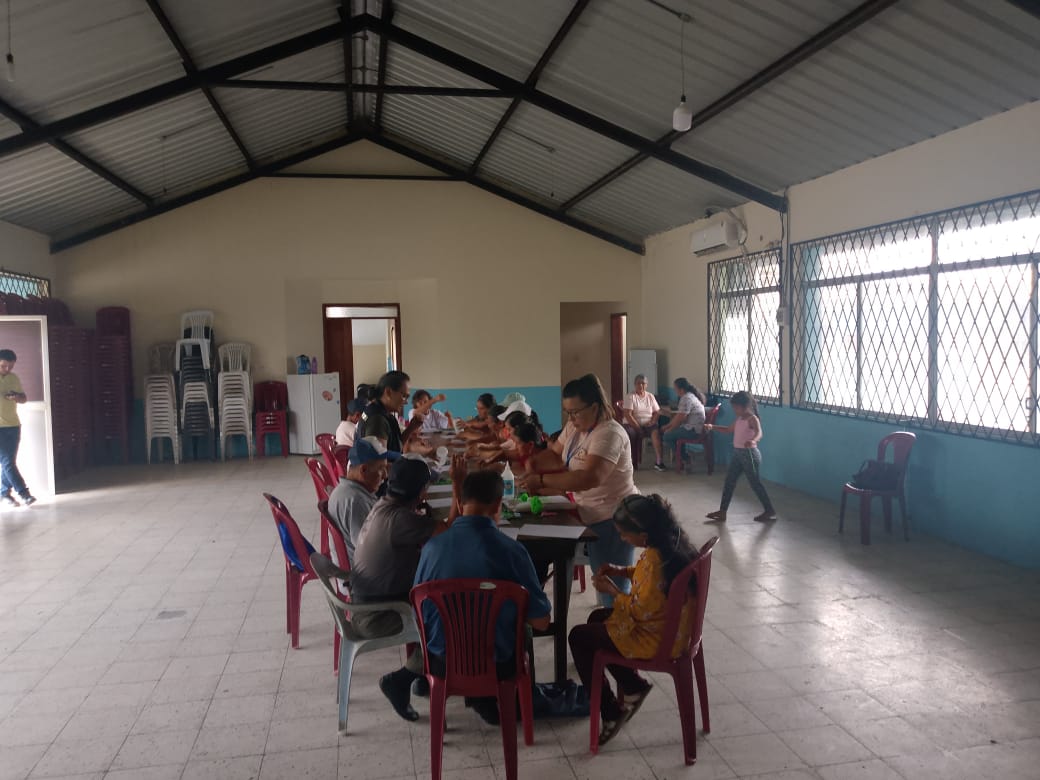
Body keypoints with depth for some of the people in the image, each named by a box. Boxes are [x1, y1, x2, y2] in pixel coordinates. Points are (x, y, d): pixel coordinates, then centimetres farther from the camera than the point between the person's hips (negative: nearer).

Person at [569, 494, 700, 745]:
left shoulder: (656, 559, -32)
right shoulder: (670, 542, -5)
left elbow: (641, 610, -24)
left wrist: (611, 590, -10)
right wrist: (621, 571, 3)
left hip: (656, 639, -10)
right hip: (670, 623, 10)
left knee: (578, 637, 2)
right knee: (596, 619, 23)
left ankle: (611, 713, 10)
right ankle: (633, 686, 24)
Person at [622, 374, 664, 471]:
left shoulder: (650, 396, 13)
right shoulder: (630, 397, -1)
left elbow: (657, 412, 10)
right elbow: (628, 415, -10)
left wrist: (652, 422, -10)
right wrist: (638, 427, -16)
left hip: (648, 425, 3)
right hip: (632, 424, -2)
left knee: (656, 431, -30)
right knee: (628, 432, -35)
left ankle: (658, 460, -31)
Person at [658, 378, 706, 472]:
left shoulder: (686, 398, -19)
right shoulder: (689, 396, 15)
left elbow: (680, 418, -20)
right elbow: (679, 415, 18)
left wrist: (669, 429, -6)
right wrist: (667, 426, 14)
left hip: (693, 430, -11)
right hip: (694, 428, 11)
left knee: (667, 435, -8)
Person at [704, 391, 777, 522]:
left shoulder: (752, 419, -16)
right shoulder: (739, 419, 10)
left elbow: (759, 433, -34)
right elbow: (728, 429, 26)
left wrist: (753, 441, -56)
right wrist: (712, 427, 14)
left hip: (749, 454, -9)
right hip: (738, 453, 9)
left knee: (755, 483, 0)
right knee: (729, 482, 9)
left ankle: (770, 511, 14)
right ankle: (722, 512, 14)